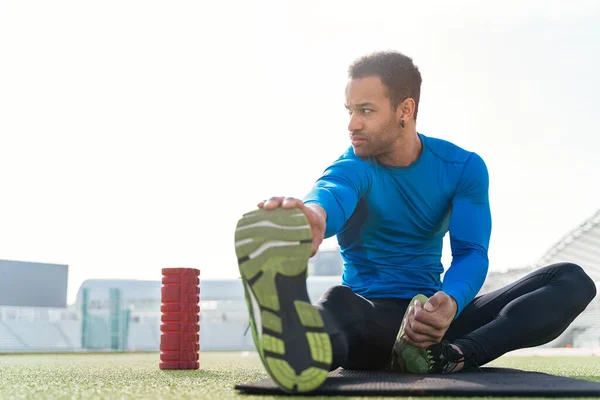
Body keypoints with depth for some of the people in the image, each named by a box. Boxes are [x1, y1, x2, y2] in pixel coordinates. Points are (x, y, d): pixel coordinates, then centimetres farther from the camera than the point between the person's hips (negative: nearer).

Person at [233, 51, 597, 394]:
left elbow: (471, 251, -13)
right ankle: (305, 351, -79)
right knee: (339, 301, -40)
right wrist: (314, 213, -63)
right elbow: (335, 190, -34)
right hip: (370, 315, -3)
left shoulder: (463, 167, 1)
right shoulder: (356, 164, -8)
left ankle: (451, 356, -41)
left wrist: (450, 303, -39)